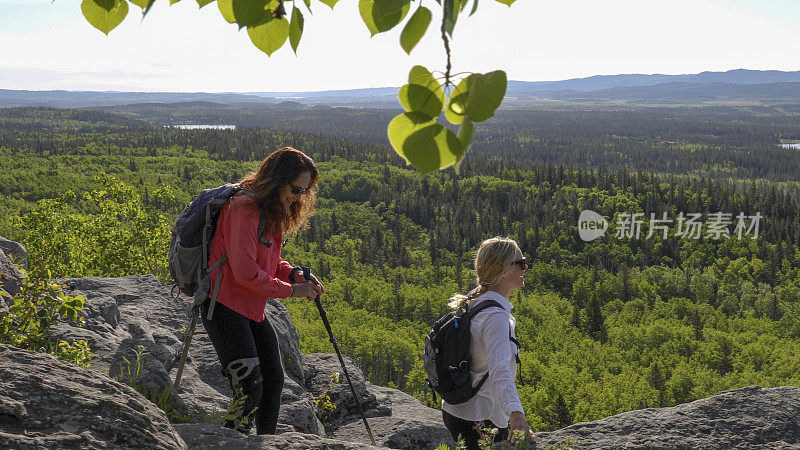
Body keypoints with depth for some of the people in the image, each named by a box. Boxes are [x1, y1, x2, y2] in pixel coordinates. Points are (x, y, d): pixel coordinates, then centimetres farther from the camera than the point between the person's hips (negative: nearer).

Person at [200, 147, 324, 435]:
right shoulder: (245, 209, -20)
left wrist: (292, 273, 0)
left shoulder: (271, 211, 12)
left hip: (252, 309, 10)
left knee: (273, 379, 11)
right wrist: (290, 290, -16)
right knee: (250, 386, -14)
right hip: (225, 306, -10)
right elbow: (245, 272, -23)